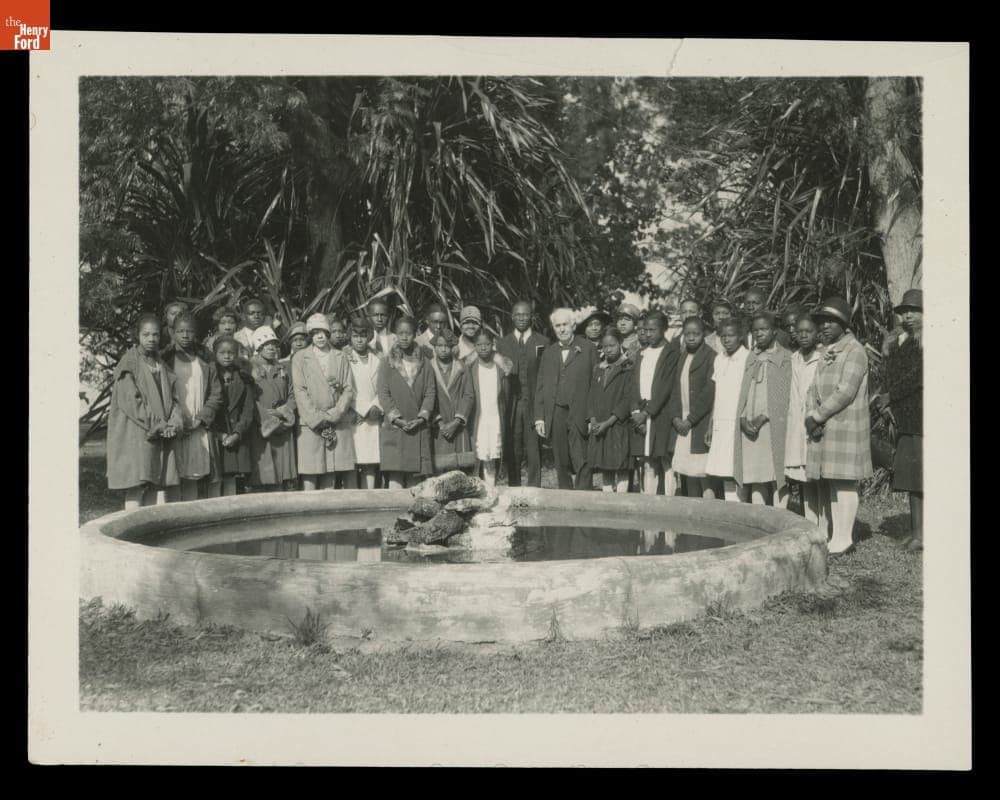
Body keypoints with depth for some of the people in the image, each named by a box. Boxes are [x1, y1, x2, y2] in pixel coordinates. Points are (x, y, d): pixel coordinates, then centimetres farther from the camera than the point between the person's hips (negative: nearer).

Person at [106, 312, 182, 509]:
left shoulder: (161, 365, 16)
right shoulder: (129, 364, -4)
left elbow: (172, 397, 13)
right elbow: (130, 401, -13)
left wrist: (174, 423, -6)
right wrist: (158, 426, -15)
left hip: (161, 437, 6)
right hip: (134, 435, -6)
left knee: (158, 486, 2)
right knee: (136, 488, -8)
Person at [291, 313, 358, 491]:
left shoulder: (341, 357, 14)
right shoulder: (300, 358, 8)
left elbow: (348, 389, 7)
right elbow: (300, 391, 0)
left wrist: (335, 414, -8)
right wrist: (318, 417, -10)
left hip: (339, 422, 2)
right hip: (310, 424, -2)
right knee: (309, 475, -6)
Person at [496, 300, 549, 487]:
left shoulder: (543, 343, 7)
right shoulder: (502, 344, 11)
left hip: (535, 403, -1)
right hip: (510, 404, 1)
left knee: (534, 450, -3)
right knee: (512, 450, 2)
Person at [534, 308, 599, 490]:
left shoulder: (588, 349, 4)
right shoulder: (548, 352, 16)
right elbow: (540, 387, 15)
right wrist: (539, 418, 6)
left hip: (579, 414, -4)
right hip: (555, 415, 4)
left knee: (581, 463, -8)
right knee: (561, 464, 7)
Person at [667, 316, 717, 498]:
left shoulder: (711, 357, -6)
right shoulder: (682, 357, 15)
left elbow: (709, 393, -11)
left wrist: (690, 420, -11)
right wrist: (675, 417, 0)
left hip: (702, 425, -6)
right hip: (681, 424, 6)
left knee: (704, 475, -11)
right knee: (688, 477, 7)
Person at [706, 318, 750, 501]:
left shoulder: (748, 359, -6)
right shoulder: (719, 359, 14)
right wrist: (710, 425, 13)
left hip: (739, 426, -6)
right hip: (720, 426, 6)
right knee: (725, 474, 4)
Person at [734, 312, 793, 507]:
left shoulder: (784, 357, 1)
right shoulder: (751, 358, 16)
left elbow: (784, 394, -5)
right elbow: (743, 392, 13)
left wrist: (763, 417, -12)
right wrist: (743, 418, -2)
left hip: (774, 426, -4)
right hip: (750, 427, 4)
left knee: (776, 476, -5)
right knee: (755, 478, 4)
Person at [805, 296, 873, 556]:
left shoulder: (854, 350, -9)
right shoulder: (827, 353, 17)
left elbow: (845, 392, -17)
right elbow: (814, 388, 13)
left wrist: (817, 416, -12)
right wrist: (812, 416, -4)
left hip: (847, 425, -8)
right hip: (823, 428, 8)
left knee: (846, 483, -5)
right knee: (833, 483, 9)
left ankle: (845, 539, 0)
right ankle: (837, 537, 15)